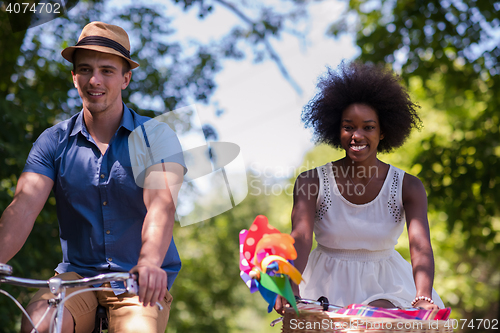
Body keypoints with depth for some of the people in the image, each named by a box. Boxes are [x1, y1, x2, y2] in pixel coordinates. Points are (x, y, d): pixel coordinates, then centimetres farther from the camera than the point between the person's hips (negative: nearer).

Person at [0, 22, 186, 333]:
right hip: (77, 274, 1)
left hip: (140, 283, -1)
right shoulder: (54, 141, 3)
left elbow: (161, 205, -20)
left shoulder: (155, 136, -4)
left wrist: (149, 264, -41)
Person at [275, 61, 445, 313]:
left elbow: (420, 246, -20)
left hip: (384, 283, 0)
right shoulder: (310, 182, -6)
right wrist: (290, 289, -41)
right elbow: (300, 237, -21)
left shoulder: (408, 187, -6)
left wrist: (423, 299, -40)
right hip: (328, 282, 1)